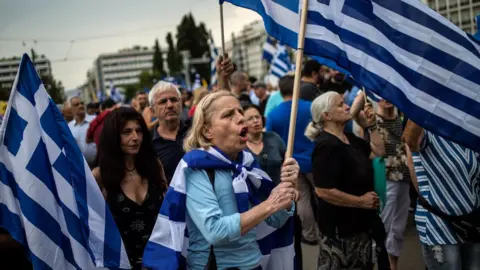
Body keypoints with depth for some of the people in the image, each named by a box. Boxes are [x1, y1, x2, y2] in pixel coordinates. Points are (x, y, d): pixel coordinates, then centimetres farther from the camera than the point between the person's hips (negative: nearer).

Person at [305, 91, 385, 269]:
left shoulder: (349, 138, 7)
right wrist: (361, 201, -21)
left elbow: (379, 151, 16)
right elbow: (323, 191, -30)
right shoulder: (327, 146, -24)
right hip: (340, 226, -10)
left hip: (358, 222, 10)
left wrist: (371, 125, 3)